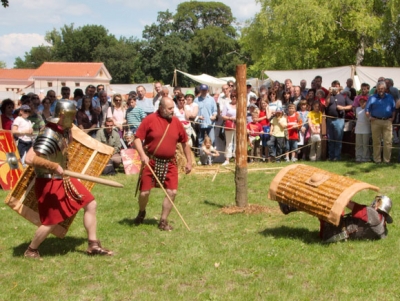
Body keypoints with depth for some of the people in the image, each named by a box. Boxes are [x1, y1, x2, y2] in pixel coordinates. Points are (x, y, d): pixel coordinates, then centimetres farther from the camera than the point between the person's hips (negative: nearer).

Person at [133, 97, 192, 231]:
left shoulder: (176, 122, 3)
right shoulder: (150, 119, -8)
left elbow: (185, 142, 12)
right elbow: (138, 138, -8)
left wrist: (189, 161, 12)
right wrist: (142, 154, -23)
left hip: (169, 163, 3)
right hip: (151, 161, -3)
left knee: (172, 192, -4)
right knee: (144, 192, 0)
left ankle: (163, 221, 12)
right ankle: (141, 212, 32)